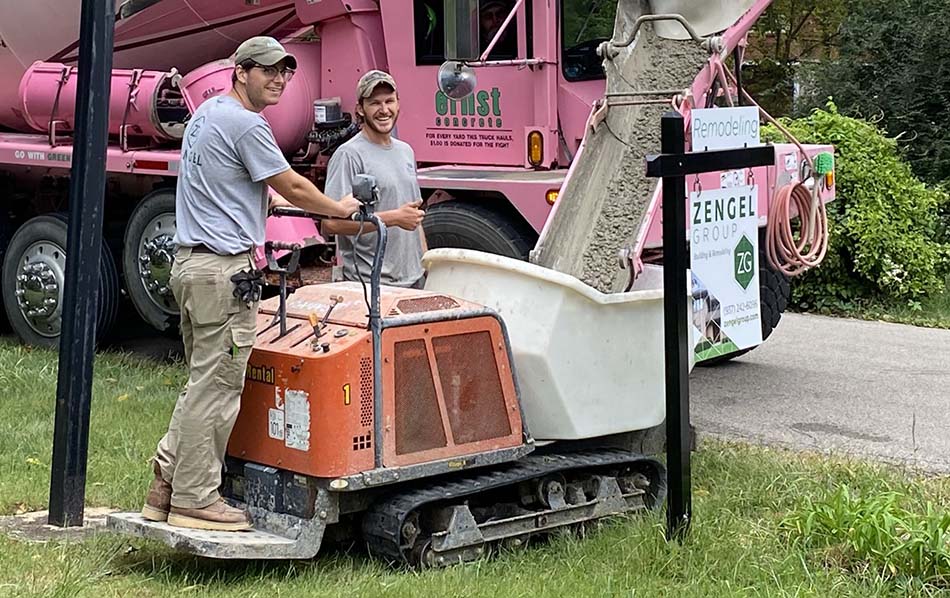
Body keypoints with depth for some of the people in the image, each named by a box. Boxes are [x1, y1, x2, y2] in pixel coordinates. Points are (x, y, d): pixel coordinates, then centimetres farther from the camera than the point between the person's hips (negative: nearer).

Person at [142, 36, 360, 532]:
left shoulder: (206, 113, 19)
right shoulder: (246, 124, -12)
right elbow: (292, 187, -5)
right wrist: (339, 209, 10)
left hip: (189, 262, 10)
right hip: (224, 268, -10)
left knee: (204, 381, 16)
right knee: (216, 386, -5)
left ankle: (166, 486, 17)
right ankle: (194, 499, 0)